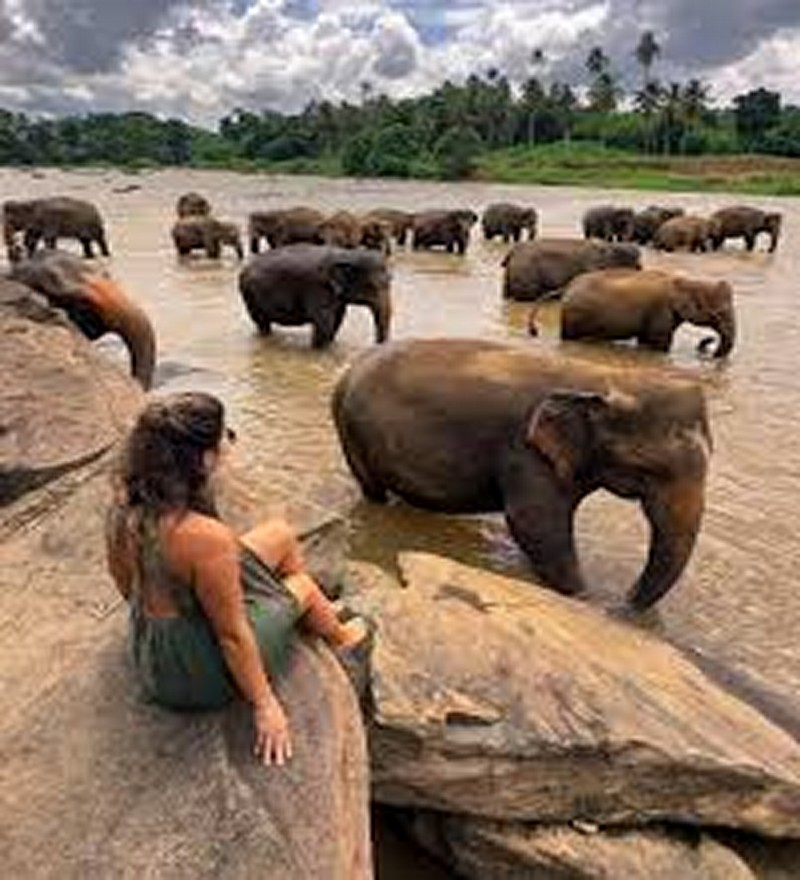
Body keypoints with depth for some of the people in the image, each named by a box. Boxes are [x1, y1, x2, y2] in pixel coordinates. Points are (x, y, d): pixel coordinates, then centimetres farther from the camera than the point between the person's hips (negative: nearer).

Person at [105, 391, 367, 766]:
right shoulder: (206, 538, -37)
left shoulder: (125, 506, -14)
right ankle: (338, 636, 55)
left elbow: (123, 581, 4)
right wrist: (265, 705, -10)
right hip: (202, 674, -7)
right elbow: (232, 635, -26)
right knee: (303, 587, 19)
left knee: (281, 535, 15)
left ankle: (331, 627, 45)